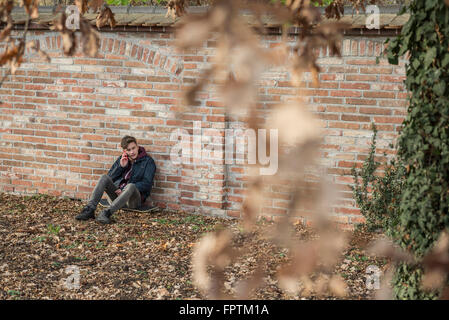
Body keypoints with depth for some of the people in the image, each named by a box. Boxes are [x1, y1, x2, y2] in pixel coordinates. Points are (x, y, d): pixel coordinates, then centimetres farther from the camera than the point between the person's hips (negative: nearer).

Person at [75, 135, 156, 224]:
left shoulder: (148, 161, 3)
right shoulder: (121, 159, 15)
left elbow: (146, 184, -8)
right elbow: (110, 178, 10)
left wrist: (125, 190, -16)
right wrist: (121, 166, -5)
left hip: (135, 198, -4)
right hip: (116, 194, 4)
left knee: (131, 186, -37)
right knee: (104, 178, -22)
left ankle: (107, 212, -52)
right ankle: (89, 209, -35)